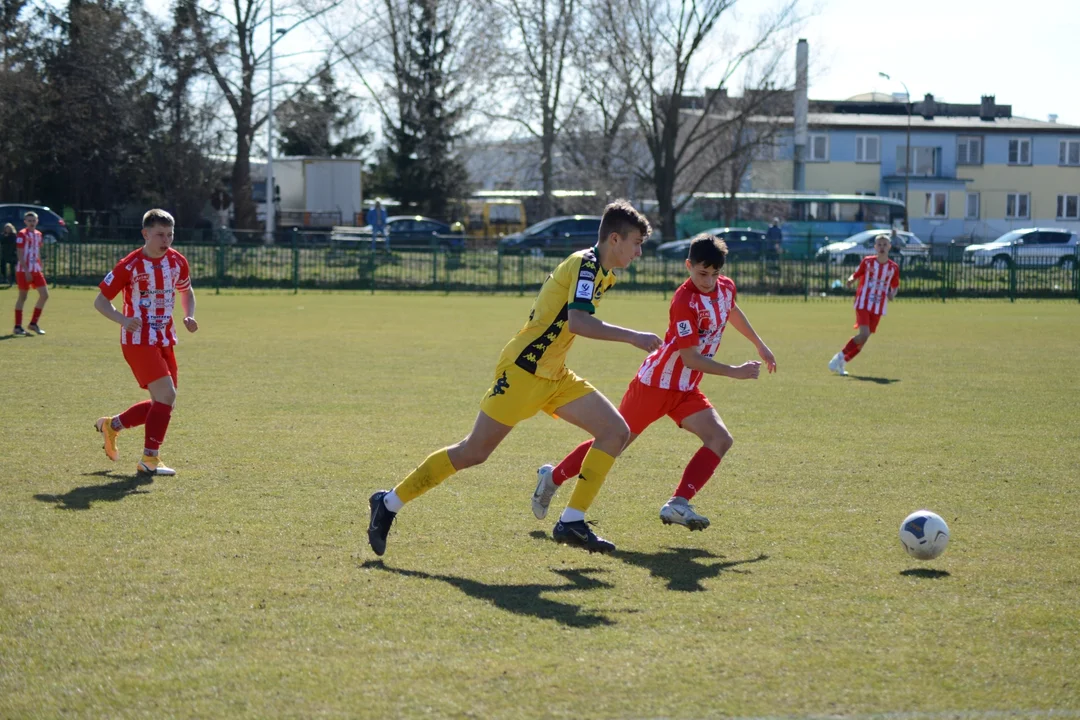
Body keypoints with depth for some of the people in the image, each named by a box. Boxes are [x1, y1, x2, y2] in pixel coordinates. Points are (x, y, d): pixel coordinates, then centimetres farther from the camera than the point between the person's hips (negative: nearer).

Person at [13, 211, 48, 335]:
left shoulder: (38, 234, 11)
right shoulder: (22, 234, -9)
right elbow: (20, 255, -14)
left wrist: (40, 268, 15)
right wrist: (26, 271, -19)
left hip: (36, 270, 7)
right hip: (24, 270, -7)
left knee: (44, 295, -1)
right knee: (22, 297, -1)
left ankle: (33, 324, 9)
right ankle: (18, 326, 6)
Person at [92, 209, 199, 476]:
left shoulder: (177, 262, 3)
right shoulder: (130, 265, -13)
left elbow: (186, 291, 22)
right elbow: (100, 301, -8)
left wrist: (189, 315, 1)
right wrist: (122, 319, -27)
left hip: (165, 341, 7)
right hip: (139, 341, -7)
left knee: (162, 402, 10)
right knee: (166, 395, -18)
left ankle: (112, 425, 32)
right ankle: (149, 460, -9)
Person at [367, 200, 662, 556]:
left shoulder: (602, 272, 13)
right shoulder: (586, 264, -16)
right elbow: (577, 321, -31)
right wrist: (632, 337, -30)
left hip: (553, 376, 9)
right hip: (523, 370, -9)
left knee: (616, 431, -3)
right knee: (473, 452, -6)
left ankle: (571, 522, -3)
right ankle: (389, 503, 8)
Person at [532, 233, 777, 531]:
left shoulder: (726, 288, -1)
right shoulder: (685, 301, -27)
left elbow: (732, 312, 25)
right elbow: (691, 358, -28)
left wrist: (760, 345, 33)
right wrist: (734, 372, -27)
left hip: (686, 389, 7)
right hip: (656, 383, -7)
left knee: (721, 439, -12)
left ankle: (678, 505, -17)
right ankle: (553, 477, 23)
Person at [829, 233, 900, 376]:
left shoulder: (893, 267, 5)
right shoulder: (867, 261, -1)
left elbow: (895, 286, 16)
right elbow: (856, 274, 5)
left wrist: (892, 294, -6)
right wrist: (851, 280, -18)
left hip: (878, 308, 3)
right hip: (863, 304, -3)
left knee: (863, 340, 3)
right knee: (864, 334, -20)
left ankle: (842, 363, 17)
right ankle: (840, 356, -2)